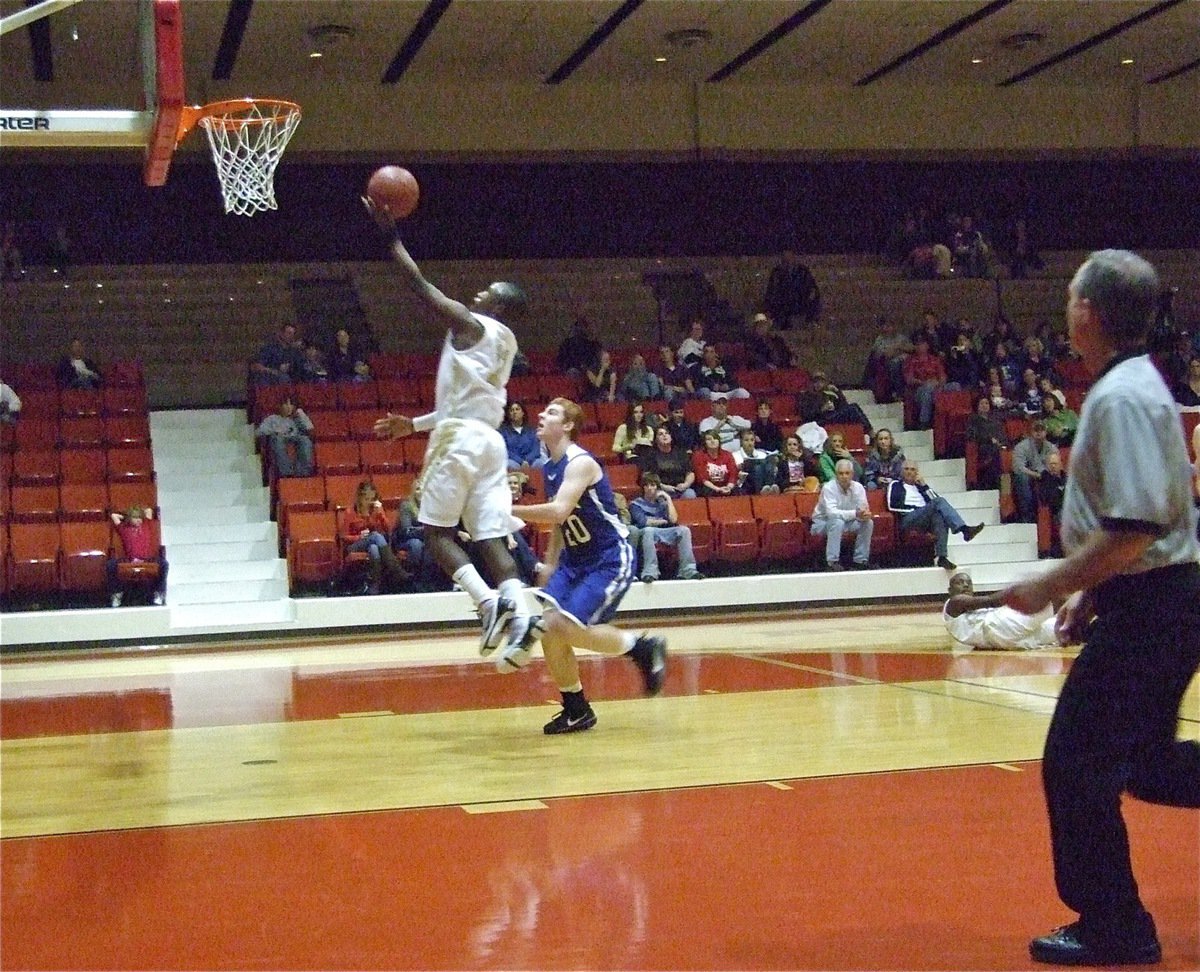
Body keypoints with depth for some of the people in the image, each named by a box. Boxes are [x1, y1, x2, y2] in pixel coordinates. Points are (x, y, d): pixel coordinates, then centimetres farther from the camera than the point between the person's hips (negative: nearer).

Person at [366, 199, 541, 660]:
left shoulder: (470, 323, -3)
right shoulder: (503, 342, 22)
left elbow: (420, 284, -4)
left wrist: (391, 233, 5)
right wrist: (415, 424, 32)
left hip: (459, 439, -7)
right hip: (489, 440, 7)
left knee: (437, 530, -1)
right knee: (491, 537, 1)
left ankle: (490, 602, -19)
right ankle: (520, 614, -18)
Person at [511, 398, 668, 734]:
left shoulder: (580, 463, -19)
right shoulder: (551, 467, 8)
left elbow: (559, 512, -34)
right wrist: (550, 562, 16)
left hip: (611, 560, -8)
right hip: (575, 559, 9)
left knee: (570, 628, -20)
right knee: (550, 625, -7)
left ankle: (644, 648, 5)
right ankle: (576, 711, 8)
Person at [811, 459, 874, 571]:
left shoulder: (858, 487, -8)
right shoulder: (829, 488, -24)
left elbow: (864, 509, -12)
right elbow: (831, 512, -37)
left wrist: (865, 514, -38)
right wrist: (855, 514, -47)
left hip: (846, 522, 5)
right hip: (823, 523, -5)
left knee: (868, 523, -15)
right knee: (837, 522, -36)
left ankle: (861, 560, -4)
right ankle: (832, 562, -31)